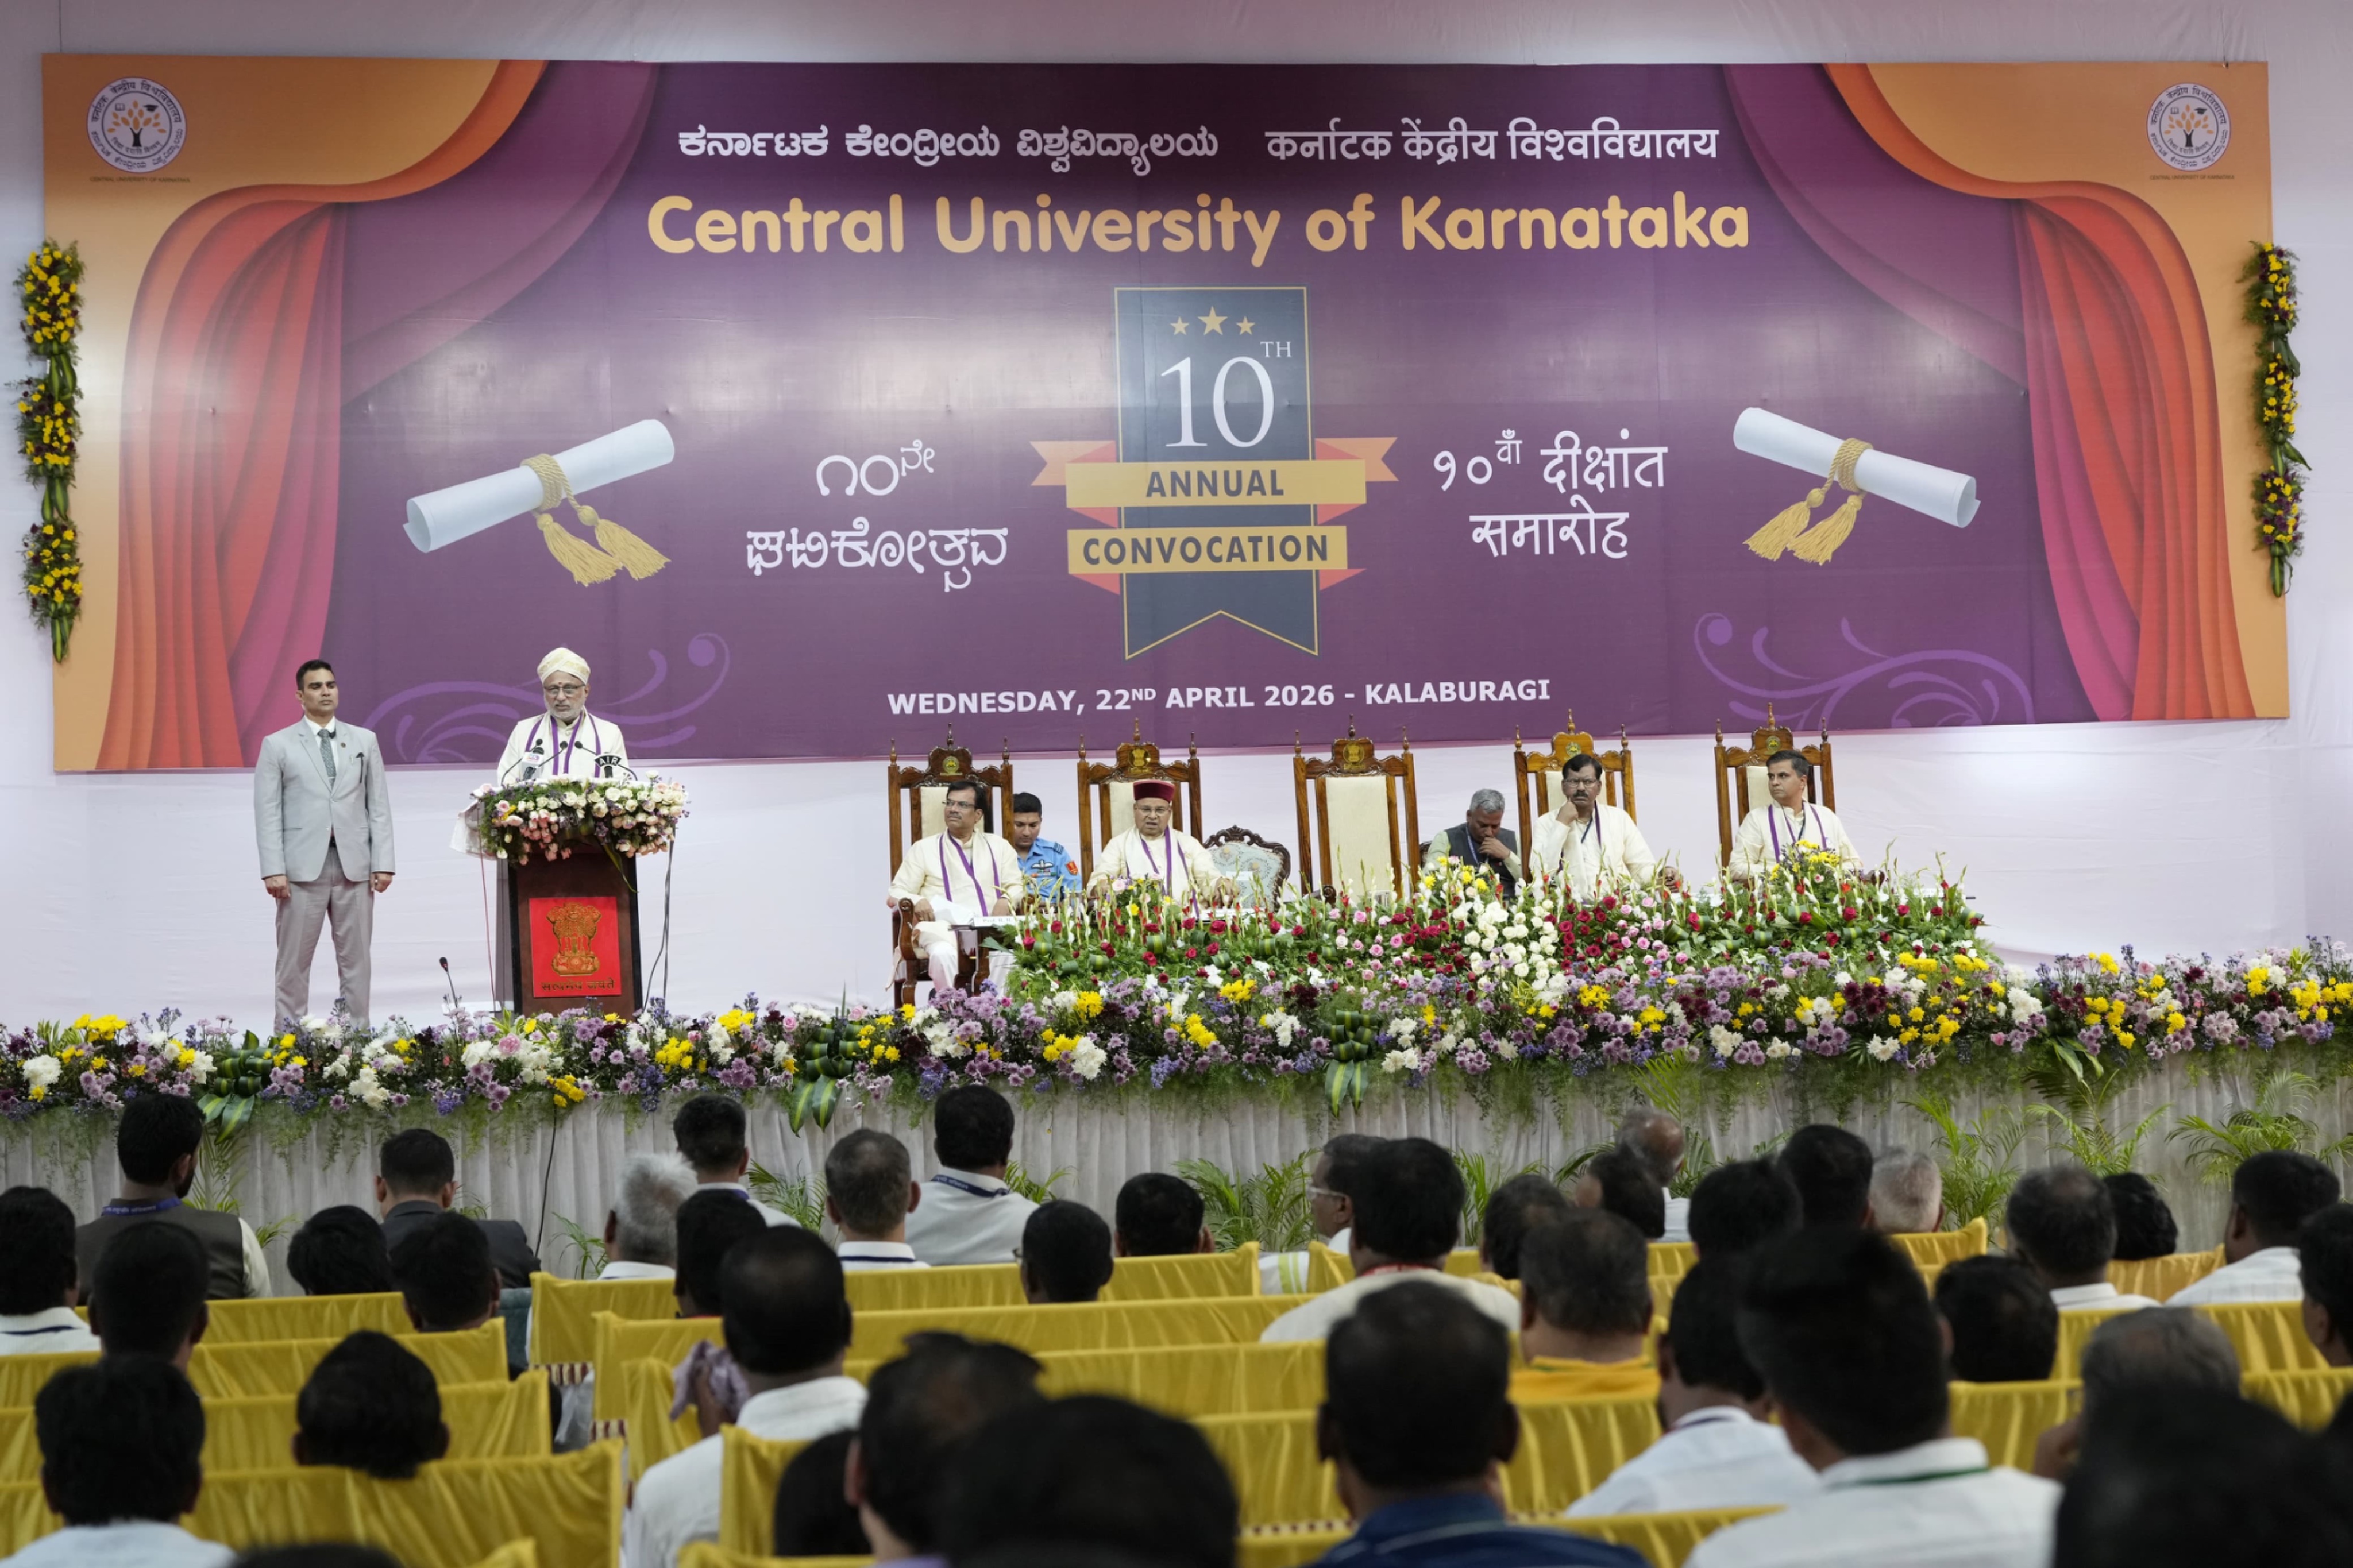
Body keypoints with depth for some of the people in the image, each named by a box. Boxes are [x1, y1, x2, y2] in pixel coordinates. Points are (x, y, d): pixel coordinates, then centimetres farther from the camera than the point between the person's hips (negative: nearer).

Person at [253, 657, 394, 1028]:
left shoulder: (364, 741, 12)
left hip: (355, 867, 2)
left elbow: (379, 806, 9)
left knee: (356, 959, 4)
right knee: (294, 962, 0)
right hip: (303, 867, -2)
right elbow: (268, 812, 0)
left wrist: (383, 863, 1)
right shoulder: (277, 745, 5)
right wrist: (273, 870, -9)